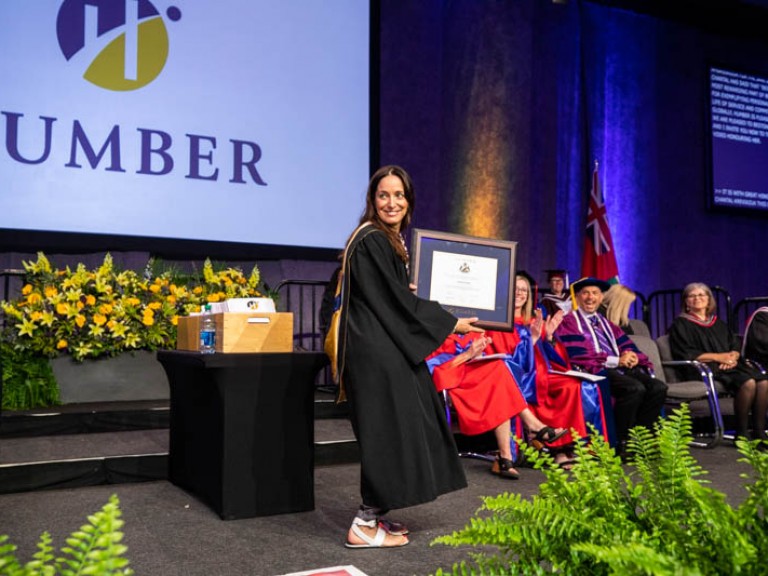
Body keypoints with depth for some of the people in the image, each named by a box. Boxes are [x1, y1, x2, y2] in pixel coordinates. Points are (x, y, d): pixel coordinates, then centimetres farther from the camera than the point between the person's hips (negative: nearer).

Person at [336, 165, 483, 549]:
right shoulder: (371, 240, -15)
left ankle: (375, 514, 21)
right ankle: (365, 525, 4)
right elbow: (396, 300, -16)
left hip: (387, 347, 10)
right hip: (376, 352, -10)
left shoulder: (391, 239, 16)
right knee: (387, 430, -5)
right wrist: (450, 324, -10)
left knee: (394, 429, 12)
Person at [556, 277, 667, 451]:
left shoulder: (606, 323, 26)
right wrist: (615, 360, -14)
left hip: (622, 368, 7)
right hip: (595, 370, -7)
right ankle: (621, 442, -18)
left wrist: (632, 356, -9)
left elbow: (627, 346, 16)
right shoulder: (569, 322, 3)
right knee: (635, 388, -31)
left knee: (659, 388, -17)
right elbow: (578, 356, -11)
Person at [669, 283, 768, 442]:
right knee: (748, 383, -31)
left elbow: (736, 348, 19)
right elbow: (686, 354, -5)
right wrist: (718, 357, -10)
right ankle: (741, 433, -23)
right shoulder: (681, 324, 9)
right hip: (704, 369, -6)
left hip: (729, 365, 6)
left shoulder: (719, 324, 27)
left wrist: (732, 357, -6)